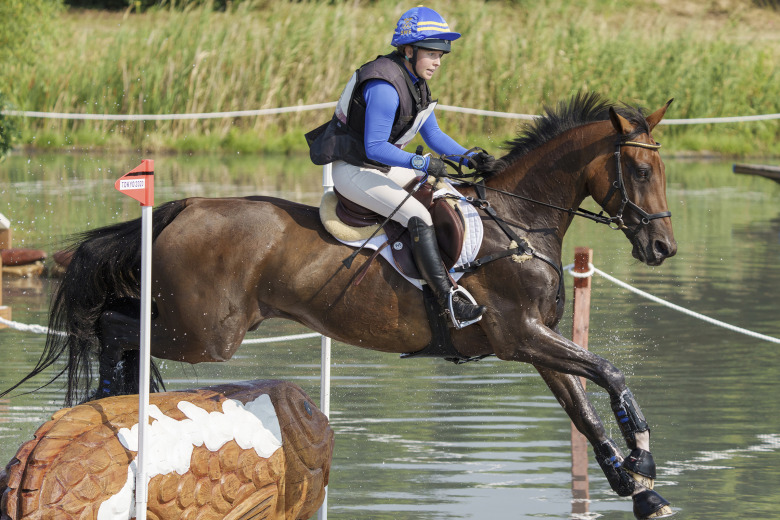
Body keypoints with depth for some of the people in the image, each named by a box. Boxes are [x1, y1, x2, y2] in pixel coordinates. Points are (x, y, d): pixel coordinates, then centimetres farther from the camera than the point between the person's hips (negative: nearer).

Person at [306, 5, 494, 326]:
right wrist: (421, 163, -34)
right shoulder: (384, 87, -26)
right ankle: (449, 301, -29)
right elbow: (375, 147, -28)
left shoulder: (416, 83, 7)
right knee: (419, 216, -25)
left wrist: (470, 158, -1)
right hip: (354, 171, -10)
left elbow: (434, 136, 13)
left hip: (384, 166, 10)